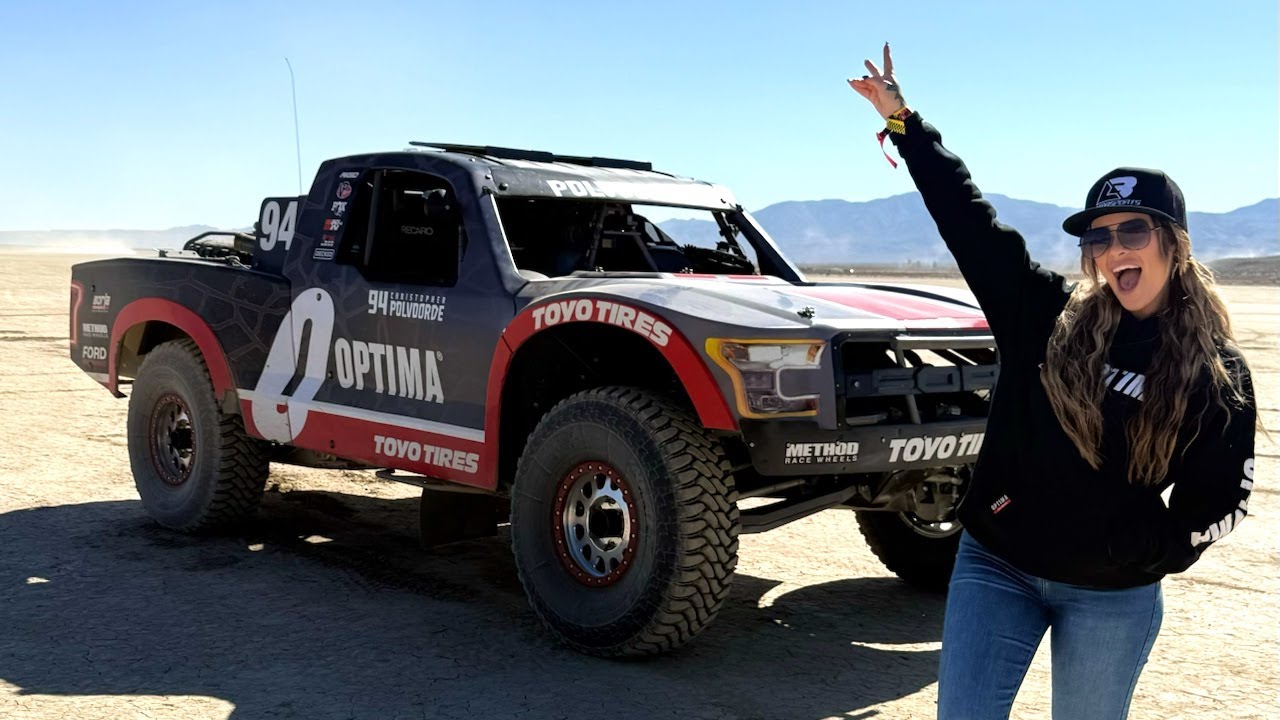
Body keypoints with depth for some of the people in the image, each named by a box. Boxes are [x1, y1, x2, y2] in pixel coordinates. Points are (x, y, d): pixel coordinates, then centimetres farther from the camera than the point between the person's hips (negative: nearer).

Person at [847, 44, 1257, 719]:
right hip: (994, 568, 1)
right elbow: (967, 216, -4)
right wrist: (902, 118, -4)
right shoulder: (1046, 316, -4)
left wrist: (1152, 551, -14)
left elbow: (1218, 495, 0)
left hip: (1113, 597, -1)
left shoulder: (1220, 373, -6)